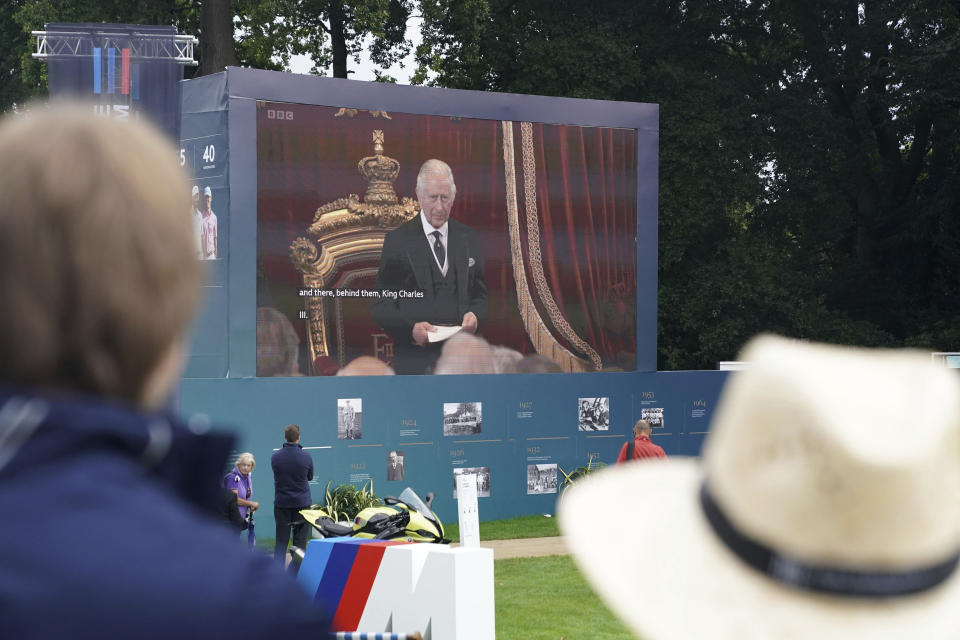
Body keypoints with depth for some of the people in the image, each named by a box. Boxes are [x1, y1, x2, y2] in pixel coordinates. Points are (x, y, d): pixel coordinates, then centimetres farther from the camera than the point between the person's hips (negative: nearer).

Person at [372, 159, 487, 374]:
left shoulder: (467, 238, 12)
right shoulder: (398, 241, 0)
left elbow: (479, 295, 18)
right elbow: (381, 305, -2)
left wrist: (475, 315, -5)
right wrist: (410, 328, -20)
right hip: (415, 360, -3)